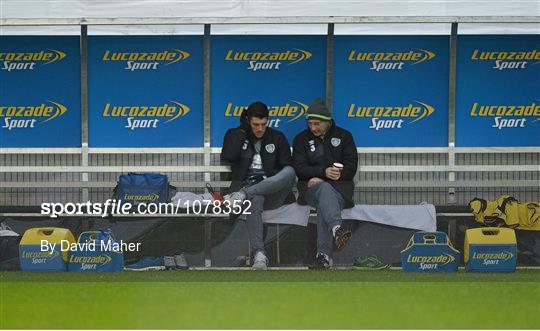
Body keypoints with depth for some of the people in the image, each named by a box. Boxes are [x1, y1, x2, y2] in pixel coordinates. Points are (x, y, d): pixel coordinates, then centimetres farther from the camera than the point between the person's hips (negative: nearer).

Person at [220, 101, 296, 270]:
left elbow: (287, 166, 13)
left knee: (289, 171, -33)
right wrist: (242, 129, -4)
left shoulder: (277, 138, 15)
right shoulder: (235, 135, 11)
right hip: (248, 185, -2)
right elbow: (227, 158, -8)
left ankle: (242, 194, -39)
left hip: (273, 193, 2)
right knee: (255, 199, -42)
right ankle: (259, 254, -51)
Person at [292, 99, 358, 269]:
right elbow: (299, 169, 1)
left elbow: (351, 168, 3)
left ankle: (323, 254, -43)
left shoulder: (343, 136, 11)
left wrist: (320, 179, -8)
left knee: (324, 202, -34)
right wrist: (324, 172, -17)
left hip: (339, 187, 0)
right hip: (311, 186, 0)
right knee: (325, 190, -37)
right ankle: (336, 229, -64)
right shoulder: (301, 139, 13)